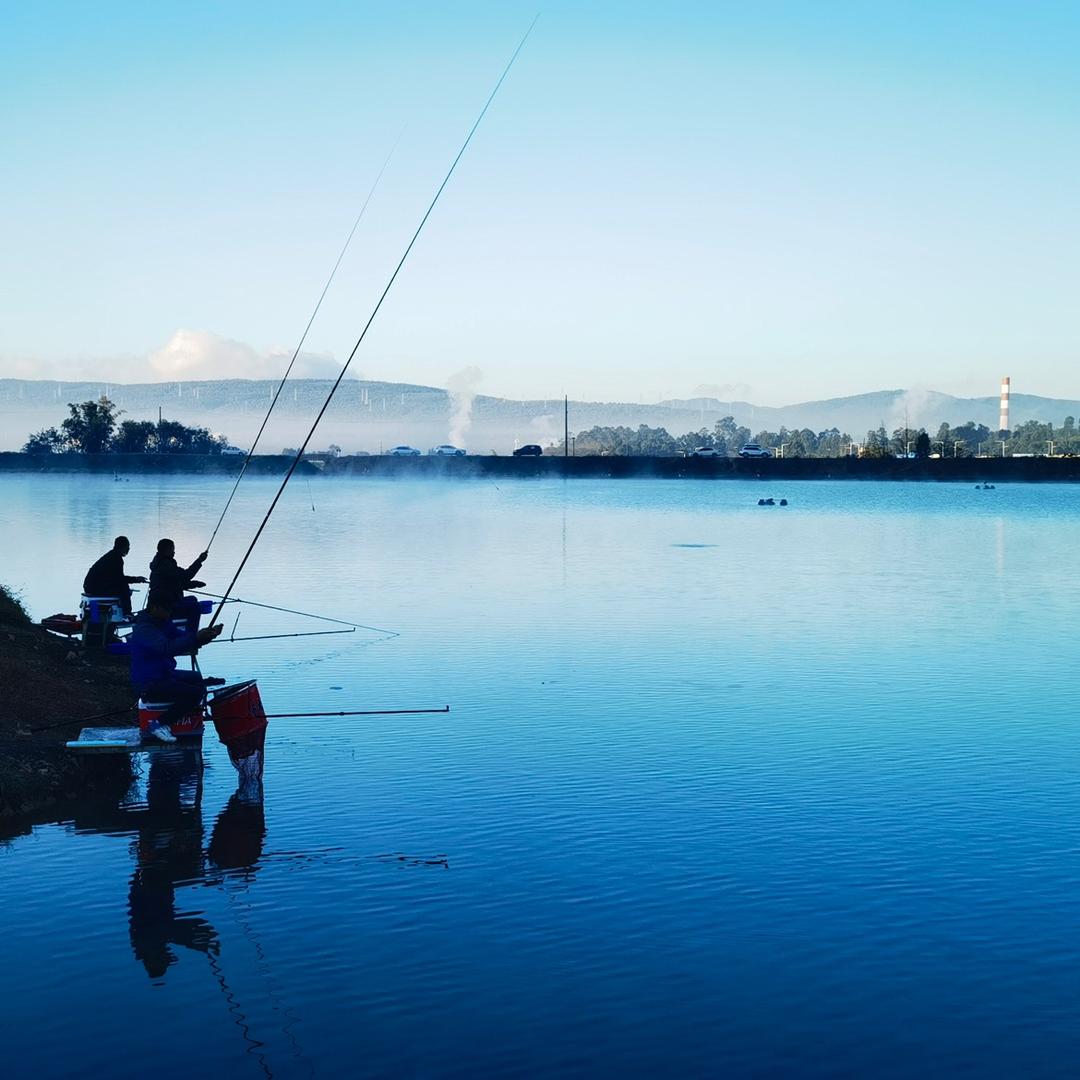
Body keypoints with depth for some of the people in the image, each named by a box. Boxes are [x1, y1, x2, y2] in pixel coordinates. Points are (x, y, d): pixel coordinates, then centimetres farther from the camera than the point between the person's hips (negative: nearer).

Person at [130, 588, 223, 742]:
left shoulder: (164, 622, 7)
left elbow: (181, 636, 6)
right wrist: (196, 637, -41)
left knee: (201, 679, 20)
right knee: (196, 693, -21)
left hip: (164, 674, 10)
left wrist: (207, 635, -12)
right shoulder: (144, 629, -24)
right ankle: (160, 724, -10)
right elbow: (168, 648, -37)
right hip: (149, 685, -10)